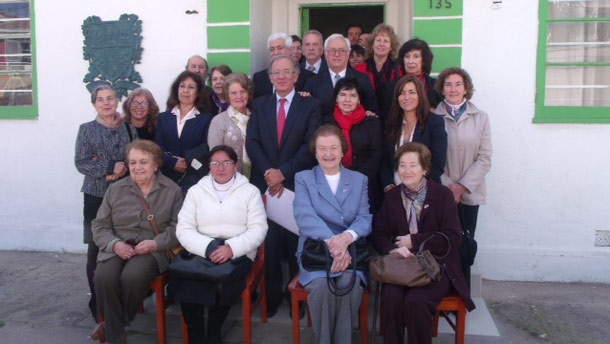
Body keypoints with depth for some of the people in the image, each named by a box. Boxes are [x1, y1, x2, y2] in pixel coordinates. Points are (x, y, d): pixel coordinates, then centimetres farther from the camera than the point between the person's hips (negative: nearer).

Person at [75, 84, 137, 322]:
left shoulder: (129, 128, 7)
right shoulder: (86, 129, 1)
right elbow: (80, 163, -6)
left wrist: (123, 169, -14)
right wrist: (110, 167, -17)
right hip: (97, 195, -2)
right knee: (96, 248, 2)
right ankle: (97, 301, 14)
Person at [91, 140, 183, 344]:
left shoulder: (172, 190, 5)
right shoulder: (115, 189, 12)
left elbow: (177, 227, 0)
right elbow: (100, 226, 10)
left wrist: (156, 243, -17)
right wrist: (115, 244, -10)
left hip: (153, 250, -2)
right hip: (118, 248, 3)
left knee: (132, 277, -33)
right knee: (103, 277, -29)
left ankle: (113, 325, -4)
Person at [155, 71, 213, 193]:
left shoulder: (207, 118, 5)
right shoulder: (163, 117, 13)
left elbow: (207, 147, -5)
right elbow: (158, 146, 4)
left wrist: (185, 159, -15)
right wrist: (173, 163, -13)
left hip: (195, 179, -2)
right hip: (167, 177, 2)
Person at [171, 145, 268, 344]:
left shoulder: (250, 191, 9)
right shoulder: (195, 191, 14)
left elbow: (258, 229, -2)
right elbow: (183, 230, 4)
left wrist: (232, 248, -19)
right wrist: (208, 247, -15)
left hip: (238, 254, -1)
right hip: (201, 253, 2)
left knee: (224, 282, -32)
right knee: (185, 282, -29)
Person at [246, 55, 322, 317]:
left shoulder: (310, 105, 4)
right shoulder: (259, 105, 12)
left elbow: (310, 145, -6)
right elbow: (251, 143, 3)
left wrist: (283, 172, -14)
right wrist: (268, 172, -11)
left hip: (297, 185, -2)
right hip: (265, 183, 2)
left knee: (296, 242, 5)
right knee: (269, 244, 4)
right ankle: (272, 296, 18)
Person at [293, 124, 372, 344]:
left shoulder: (359, 180, 15)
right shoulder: (303, 178, 9)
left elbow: (365, 219, 2)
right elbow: (305, 217, -9)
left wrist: (346, 237, -21)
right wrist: (332, 243, -25)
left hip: (350, 252, 1)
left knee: (349, 283, -31)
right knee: (321, 285, -32)